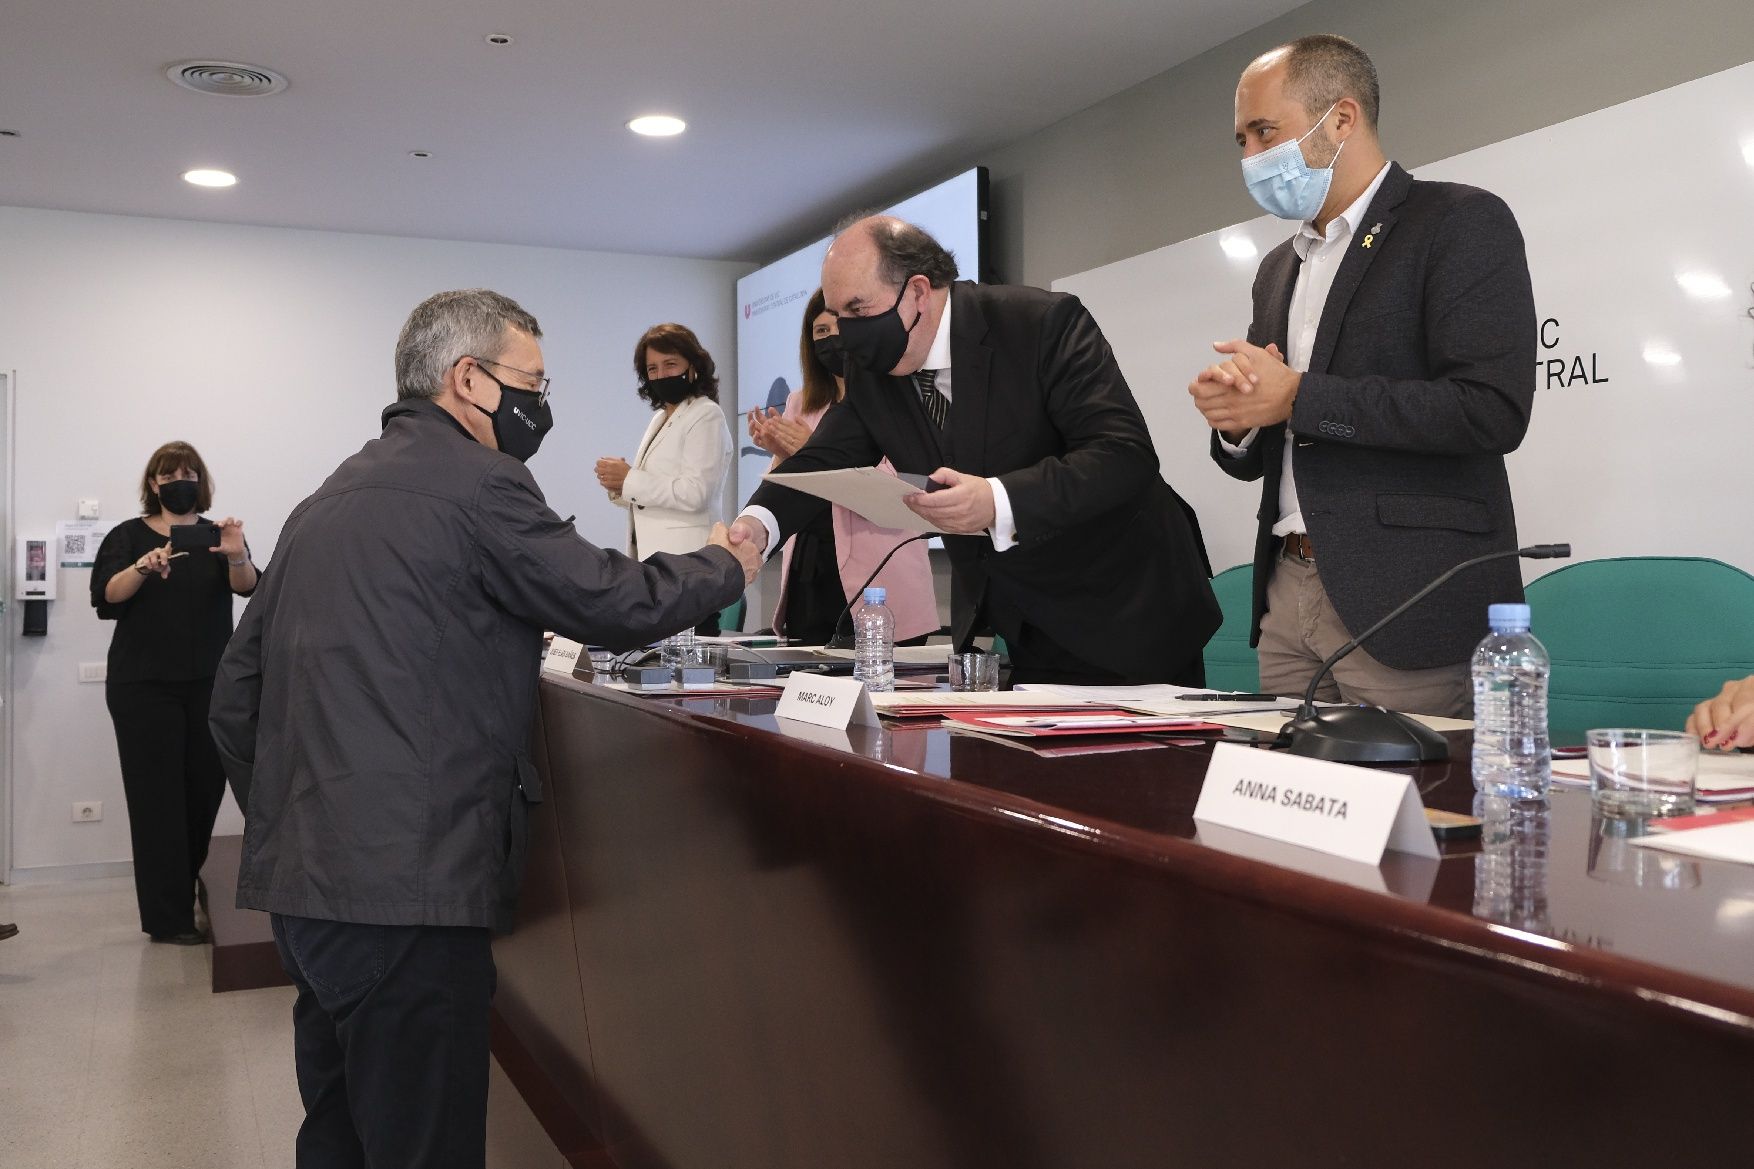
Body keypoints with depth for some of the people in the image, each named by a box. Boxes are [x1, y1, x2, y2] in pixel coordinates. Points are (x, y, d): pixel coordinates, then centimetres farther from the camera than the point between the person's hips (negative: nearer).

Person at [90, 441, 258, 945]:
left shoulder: (217, 534, 9)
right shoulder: (128, 536, 5)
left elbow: (247, 587, -10)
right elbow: (105, 596, -10)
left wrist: (237, 556, -32)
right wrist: (144, 567, -29)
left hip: (209, 686, 2)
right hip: (145, 688, -2)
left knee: (205, 790, 4)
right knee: (158, 797, -3)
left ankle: (188, 891, 24)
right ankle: (168, 919, 0)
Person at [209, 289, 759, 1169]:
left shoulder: (327, 501, 16)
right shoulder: (473, 481, -9)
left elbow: (235, 696, 18)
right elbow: (613, 602, -7)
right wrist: (723, 564, 10)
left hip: (299, 875, 9)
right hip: (408, 885, -9)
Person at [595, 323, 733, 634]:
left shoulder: (706, 416, -5)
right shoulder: (660, 418, 21)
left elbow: (695, 493, -18)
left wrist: (629, 479, -13)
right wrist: (619, 486, 3)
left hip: (685, 566, -8)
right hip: (654, 561, 8)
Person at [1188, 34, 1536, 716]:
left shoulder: (1461, 223, -3)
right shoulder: (1279, 270, 19)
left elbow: (1492, 410, -16)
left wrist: (1298, 397, -14)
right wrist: (1234, 415, -3)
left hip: (1406, 600, -6)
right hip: (1288, 592, 7)